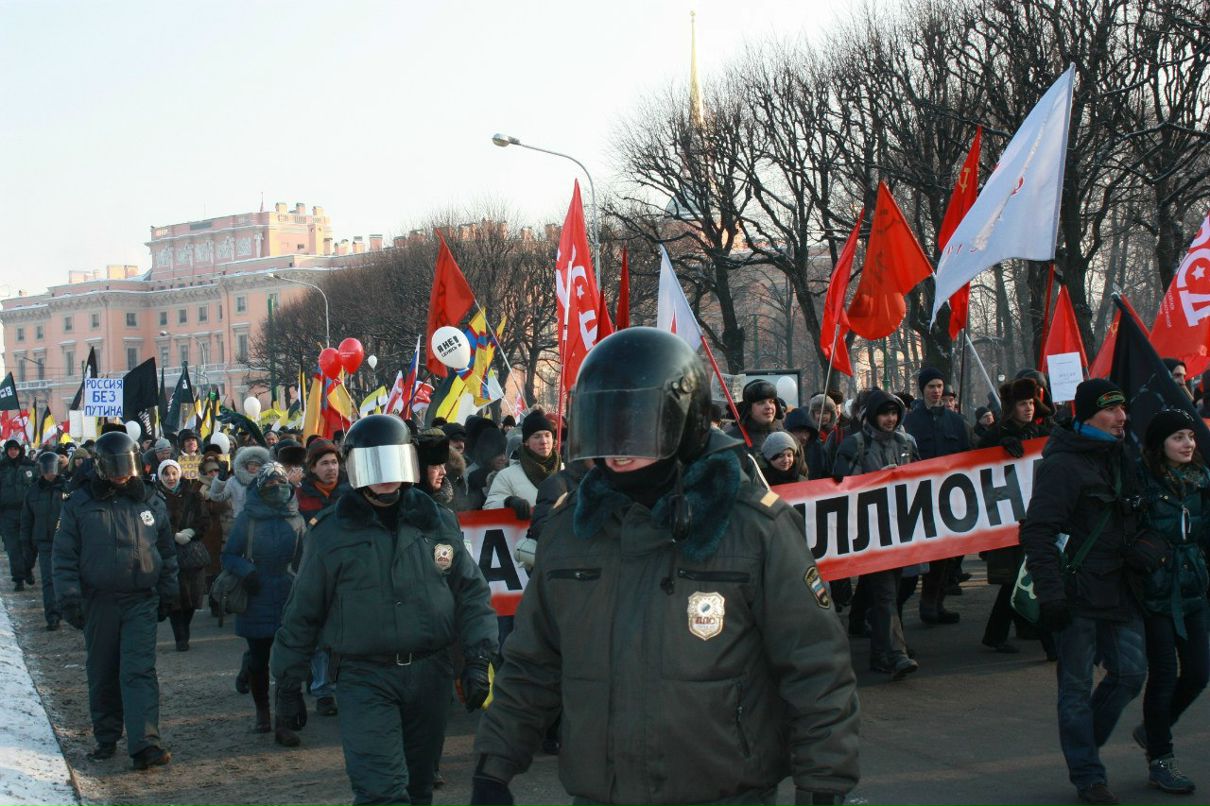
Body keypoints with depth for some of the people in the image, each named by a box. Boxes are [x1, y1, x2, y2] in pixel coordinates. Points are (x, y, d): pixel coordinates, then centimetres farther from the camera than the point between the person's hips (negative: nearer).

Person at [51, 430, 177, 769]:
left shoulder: (151, 503, 5)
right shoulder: (79, 504, -1)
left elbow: (167, 552, 13)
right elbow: (65, 557, 0)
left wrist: (167, 595, 12)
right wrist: (70, 600, -7)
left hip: (141, 602, 0)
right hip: (99, 602, 0)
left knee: (139, 671, -10)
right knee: (102, 675, 10)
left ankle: (145, 744, -17)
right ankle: (106, 739, 24)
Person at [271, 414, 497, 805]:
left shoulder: (437, 522, 5)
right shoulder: (332, 533, 0)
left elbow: (472, 593, 9)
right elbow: (303, 614, 6)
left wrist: (478, 659, -1)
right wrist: (288, 684, 8)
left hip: (430, 673, 3)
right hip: (365, 679, -3)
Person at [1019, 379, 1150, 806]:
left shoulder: (1122, 458, 14)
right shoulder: (1062, 464, -11)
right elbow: (1037, 532, -16)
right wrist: (1050, 594, -21)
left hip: (1118, 590, 7)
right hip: (1077, 593, -7)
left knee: (1131, 671, 5)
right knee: (1077, 686, 1)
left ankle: (1083, 742, 26)